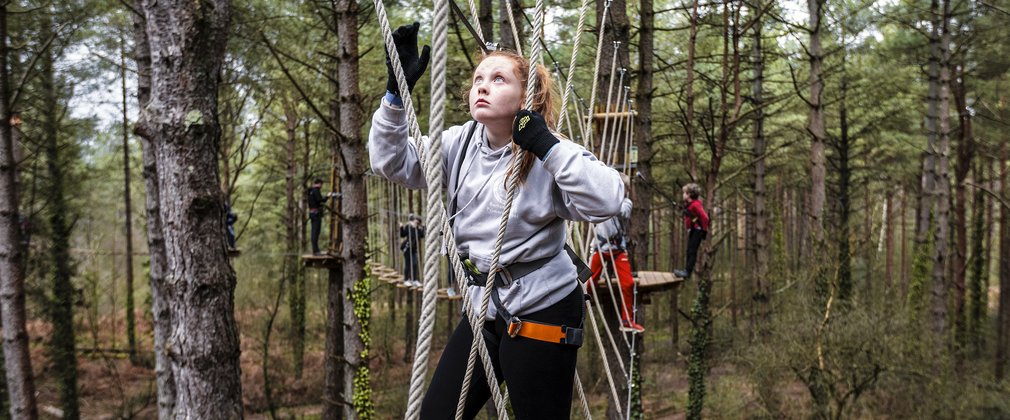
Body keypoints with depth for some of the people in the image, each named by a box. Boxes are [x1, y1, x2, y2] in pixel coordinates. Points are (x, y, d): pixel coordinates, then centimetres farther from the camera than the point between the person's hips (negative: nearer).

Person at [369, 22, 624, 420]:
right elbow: (390, 161, 1)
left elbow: (607, 200, -27)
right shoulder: (461, 144, 3)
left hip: (541, 309, -6)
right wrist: (396, 92, -11)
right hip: (484, 307, 6)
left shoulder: (547, 155, -14)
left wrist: (547, 145, -27)